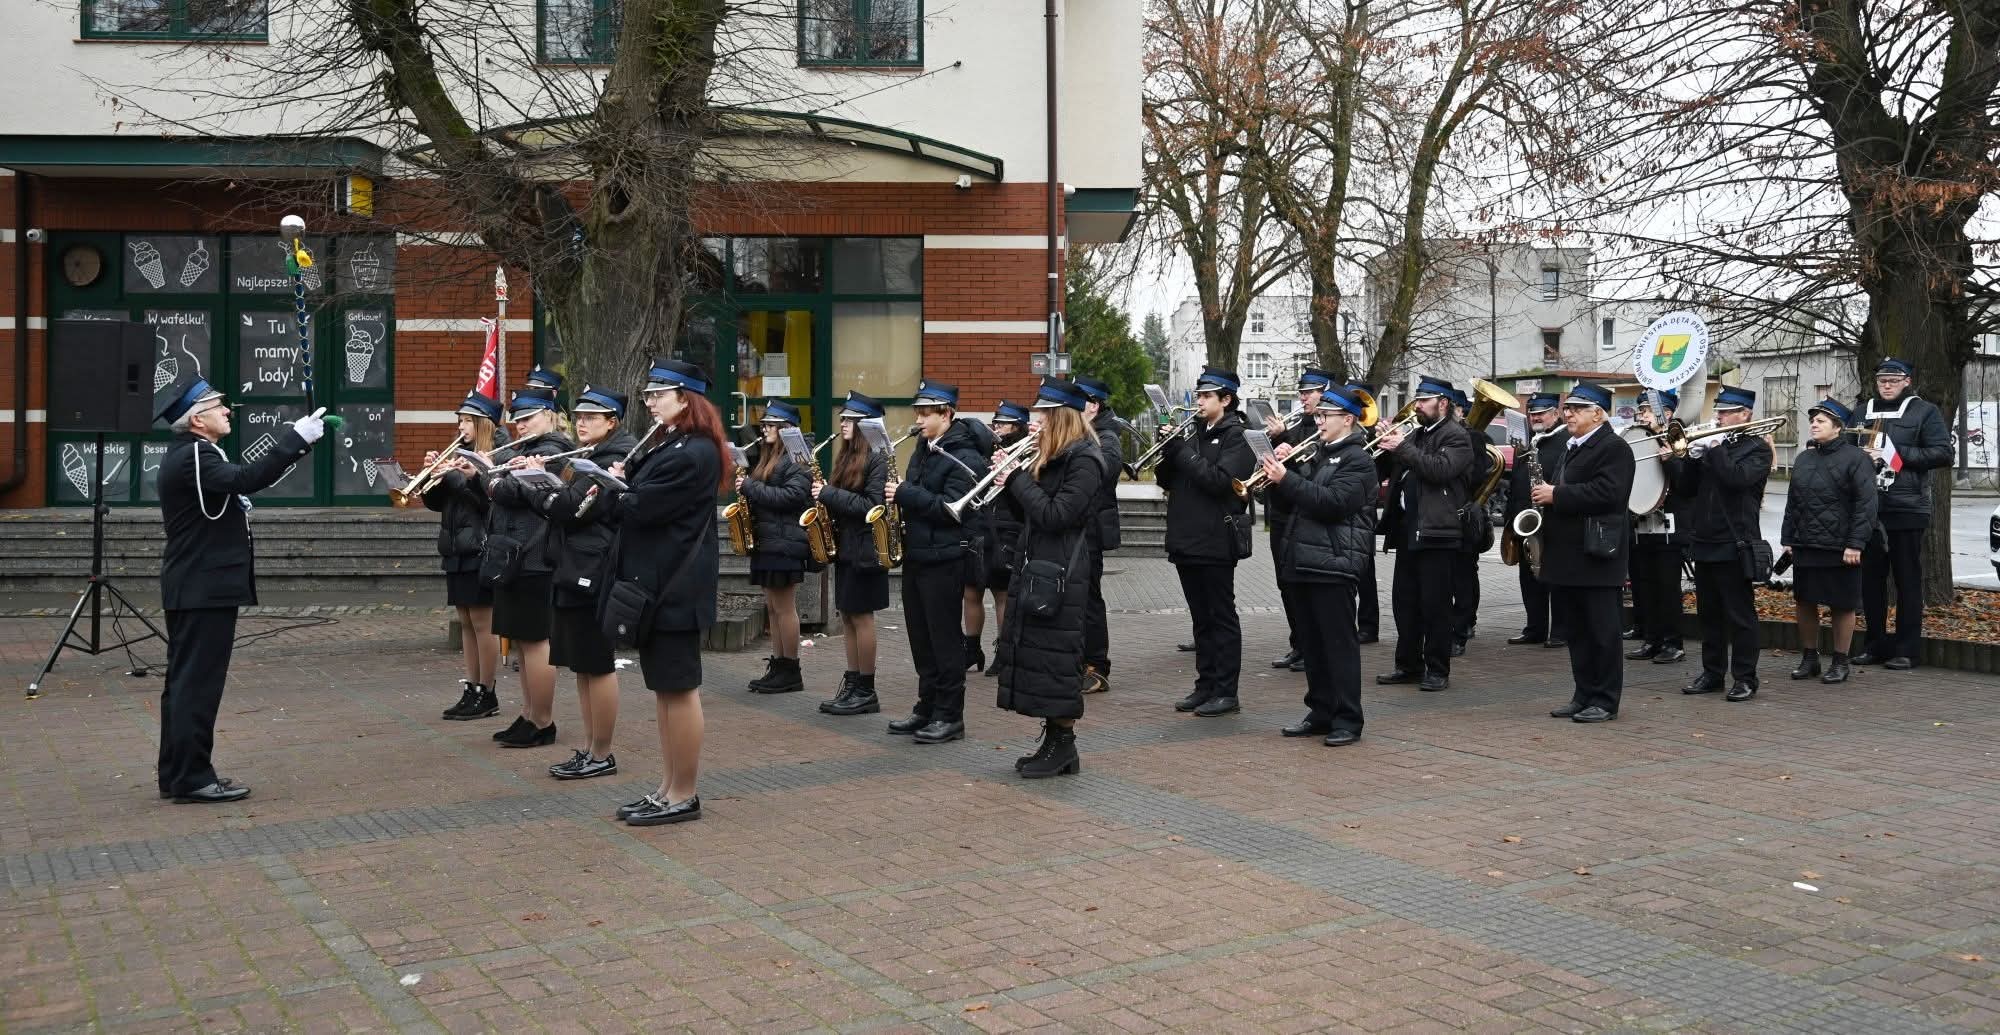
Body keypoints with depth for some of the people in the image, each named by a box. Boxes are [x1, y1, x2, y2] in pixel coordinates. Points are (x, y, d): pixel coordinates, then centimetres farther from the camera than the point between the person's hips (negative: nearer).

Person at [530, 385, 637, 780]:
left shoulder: (613, 462, -13)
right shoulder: (590, 459, 17)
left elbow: (571, 509, -20)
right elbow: (560, 510, 18)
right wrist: (541, 480, 3)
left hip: (591, 575, -10)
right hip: (573, 572, 10)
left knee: (597, 666, -3)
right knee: (582, 665, 13)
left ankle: (602, 755, 5)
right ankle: (588, 747, 21)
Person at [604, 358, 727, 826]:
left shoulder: (694, 453, -17)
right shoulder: (669, 445, 17)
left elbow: (640, 508, -20)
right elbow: (639, 489, 14)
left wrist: (613, 489, -1)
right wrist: (622, 481, -5)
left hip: (675, 587, -10)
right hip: (657, 583, 10)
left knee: (679, 689, -2)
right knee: (663, 689, 14)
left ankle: (683, 797, 6)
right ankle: (667, 789, 22)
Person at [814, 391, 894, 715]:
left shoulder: (877, 459, -11)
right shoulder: (847, 457, 15)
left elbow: (871, 505, -19)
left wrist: (828, 493, -17)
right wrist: (823, 494, -1)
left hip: (865, 549, -9)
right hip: (844, 546, 9)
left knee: (861, 616, -4)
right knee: (847, 617, 9)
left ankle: (866, 692, 3)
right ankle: (852, 685, 15)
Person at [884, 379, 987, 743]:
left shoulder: (964, 457, -13)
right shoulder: (924, 450, 14)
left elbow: (953, 508, -22)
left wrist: (906, 494, -20)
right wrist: (898, 494, 2)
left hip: (944, 559, -8)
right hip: (916, 555, 9)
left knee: (944, 638, -2)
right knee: (921, 637, 13)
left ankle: (950, 716, 6)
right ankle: (927, 709, 22)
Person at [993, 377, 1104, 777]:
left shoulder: (1083, 461, -13)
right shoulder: (1050, 458, 16)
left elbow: (1055, 515, -21)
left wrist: (1019, 479, -12)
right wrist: (1011, 478, 3)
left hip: (1060, 575, -10)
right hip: (1035, 568, 10)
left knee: (1055, 661, -4)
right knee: (1033, 656, 12)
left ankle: (1063, 745, 6)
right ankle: (1053, 743, 20)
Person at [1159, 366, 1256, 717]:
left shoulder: (1236, 437, -7)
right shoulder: (1193, 432, 14)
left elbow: (1219, 479, -21)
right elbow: (1167, 480, 12)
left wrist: (1182, 451, -18)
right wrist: (1167, 451, -6)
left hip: (1216, 541, -7)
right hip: (1186, 540, 7)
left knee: (1222, 618, 0)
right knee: (1201, 618, 13)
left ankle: (1226, 691, 5)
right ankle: (1205, 685, 20)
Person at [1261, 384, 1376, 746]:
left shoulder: (1357, 459, -7)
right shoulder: (1318, 455, 19)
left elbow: (1333, 502, -21)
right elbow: (1297, 499, 18)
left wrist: (1287, 480, -22)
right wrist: (1279, 473, 0)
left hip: (1334, 563, -8)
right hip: (1305, 561, 8)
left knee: (1340, 643, -4)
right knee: (1312, 643, 12)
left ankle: (1347, 720, 1)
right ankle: (1321, 713, 20)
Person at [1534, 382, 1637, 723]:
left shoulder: (1614, 448, -10)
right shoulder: (1571, 448, 20)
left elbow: (1606, 493, -24)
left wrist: (1556, 495, -20)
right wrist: (1545, 494, 10)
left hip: (1595, 557, -9)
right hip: (1567, 557, 9)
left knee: (1601, 632, -2)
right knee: (1576, 631, 12)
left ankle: (1605, 701, 3)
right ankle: (1583, 696, 19)